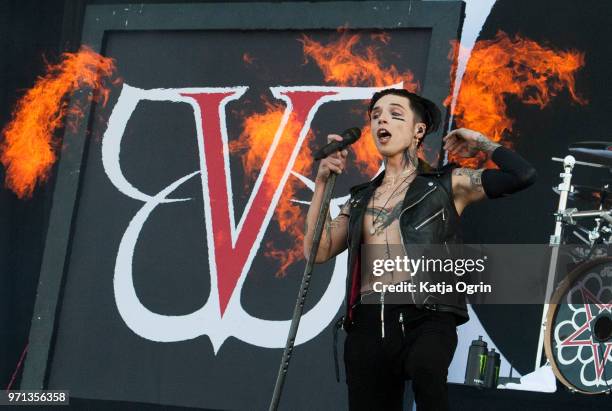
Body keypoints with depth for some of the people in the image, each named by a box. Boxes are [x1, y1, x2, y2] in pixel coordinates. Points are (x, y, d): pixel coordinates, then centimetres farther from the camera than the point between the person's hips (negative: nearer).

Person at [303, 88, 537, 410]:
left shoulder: (446, 184, 12)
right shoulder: (361, 198, 24)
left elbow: (522, 175, 2)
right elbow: (318, 250, 15)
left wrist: (481, 143, 15)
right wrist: (322, 182, 12)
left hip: (426, 319, -5)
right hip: (368, 326, 5)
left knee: (425, 369, -39)